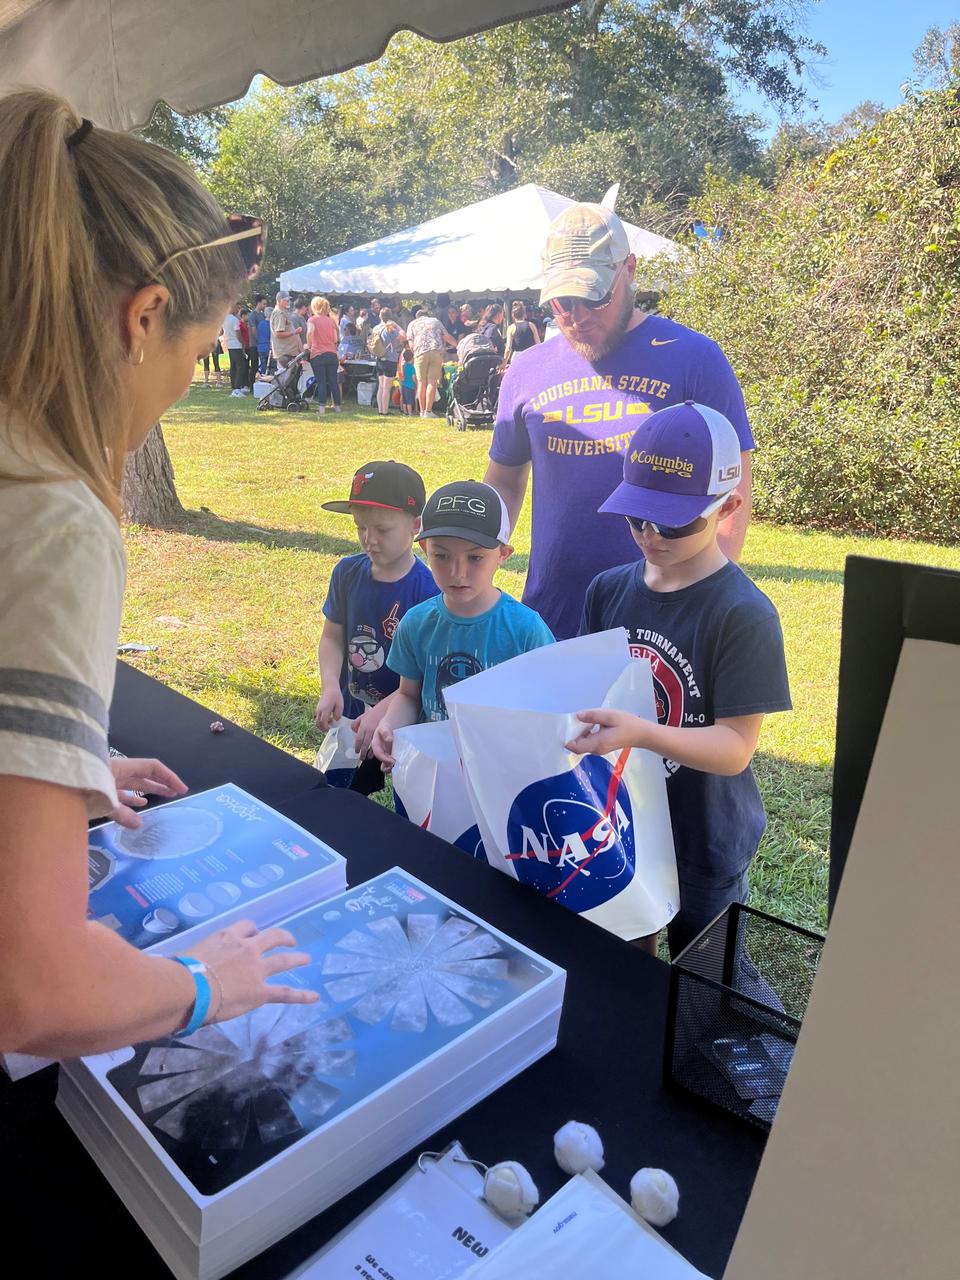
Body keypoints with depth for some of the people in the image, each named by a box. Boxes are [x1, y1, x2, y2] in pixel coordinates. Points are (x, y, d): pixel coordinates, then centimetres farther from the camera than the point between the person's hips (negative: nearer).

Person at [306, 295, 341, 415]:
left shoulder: (312, 319, -2)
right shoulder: (330, 320, 12)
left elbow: (310, 331, -22)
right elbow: (335, 339, 9)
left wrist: (309, 345, -9)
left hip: (318, 355, -4)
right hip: (332, 354, 4)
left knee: (321, 382, 0)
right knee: (333, 381, 8)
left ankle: (322, 407, -4)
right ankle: (337, 406, 12)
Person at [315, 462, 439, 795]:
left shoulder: (429, 589, -21)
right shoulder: (348, 572, -5)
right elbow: (333, 637, 2)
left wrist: (382, 712, -27)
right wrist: (330, 688, -15)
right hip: (351, 720, 5)